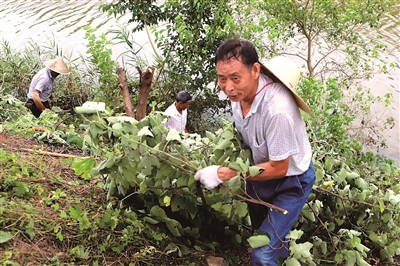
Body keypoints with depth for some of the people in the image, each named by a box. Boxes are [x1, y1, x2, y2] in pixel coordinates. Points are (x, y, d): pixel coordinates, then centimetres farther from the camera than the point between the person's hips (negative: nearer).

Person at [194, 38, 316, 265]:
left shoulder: (277, 109, -38)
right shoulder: (239, 93, -17)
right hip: (260, 171, 7)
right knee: (264, 237, 25)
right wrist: (224, 168, -8)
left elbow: (278, 168, -27)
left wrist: (225, 174, -26)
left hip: (291, 180, -7)